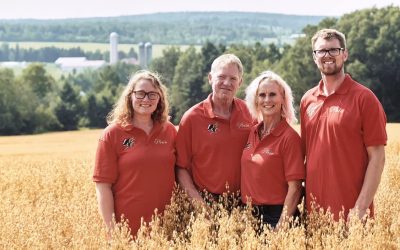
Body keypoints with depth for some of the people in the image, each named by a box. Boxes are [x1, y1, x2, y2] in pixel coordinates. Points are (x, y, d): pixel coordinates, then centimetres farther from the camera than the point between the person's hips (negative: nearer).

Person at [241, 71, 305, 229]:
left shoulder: (289, 137, -11)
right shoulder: (252, 133, 6)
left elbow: (294, 188, -14)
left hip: (276, 215, -6)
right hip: (249, 214, 6)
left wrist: (281, 226, -19)